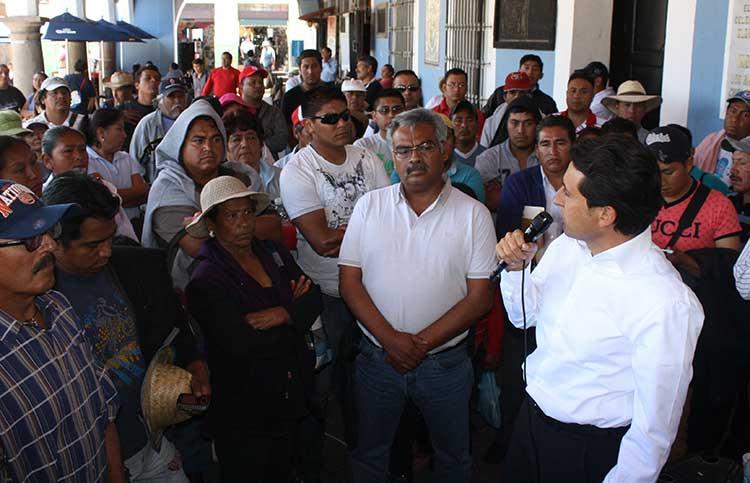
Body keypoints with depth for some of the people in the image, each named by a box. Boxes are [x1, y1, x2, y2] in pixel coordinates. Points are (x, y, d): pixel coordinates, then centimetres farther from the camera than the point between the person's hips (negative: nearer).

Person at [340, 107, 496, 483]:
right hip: (377, 358, 1)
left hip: (445, 363, -1)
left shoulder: (473, 214, -5)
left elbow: (480, 297, -8)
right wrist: (391, 338, -15)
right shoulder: (370, 206, 0)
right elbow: (349, 281, -3)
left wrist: (421, 343, -16)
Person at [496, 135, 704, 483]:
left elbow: (653, 431, -22)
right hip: (529, 419, 6)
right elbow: (525, 317, 8)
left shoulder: (667, 304, -29)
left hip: (587, 453, -6)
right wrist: (517, 268, -9)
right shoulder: (566, 246, -7)